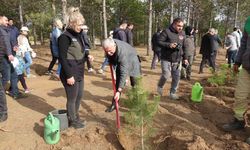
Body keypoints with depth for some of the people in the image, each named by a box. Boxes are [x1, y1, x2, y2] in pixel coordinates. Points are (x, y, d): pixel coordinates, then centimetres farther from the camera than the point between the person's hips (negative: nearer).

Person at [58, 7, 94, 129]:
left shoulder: (78, 35, 9)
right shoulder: (65, 37, -17)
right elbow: (62, 58, -19)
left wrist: (87, 55, -1)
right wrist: (69, 75, -20)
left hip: (80, 72, 9)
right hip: (71, 74, -8)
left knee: (79, 96, 20)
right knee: (72, 98, 7)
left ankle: (75, 116, 40)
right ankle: (72, 121, 27)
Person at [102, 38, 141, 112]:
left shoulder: (122, 52, -43)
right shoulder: (109, 44, -25)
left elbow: (124, 73, -43)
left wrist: (119, 91, -44)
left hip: (132, 63, -6)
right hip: (120, 63, 6)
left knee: (135, 85, -1)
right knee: (118, 83, 6)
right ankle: (114, 104, 15)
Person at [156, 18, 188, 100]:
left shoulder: (182, 33, 10)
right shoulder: (166, 31, -9)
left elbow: (184, 47, 17)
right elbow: (159, 42, -14)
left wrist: (184, 58, 14)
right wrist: (169, 45, -27)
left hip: (177, 60, 6)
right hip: (166, 59, -6)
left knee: (176, 77, 7)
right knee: (166, 75, -15)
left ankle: (173, 93, 22)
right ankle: (160, 86, 16)